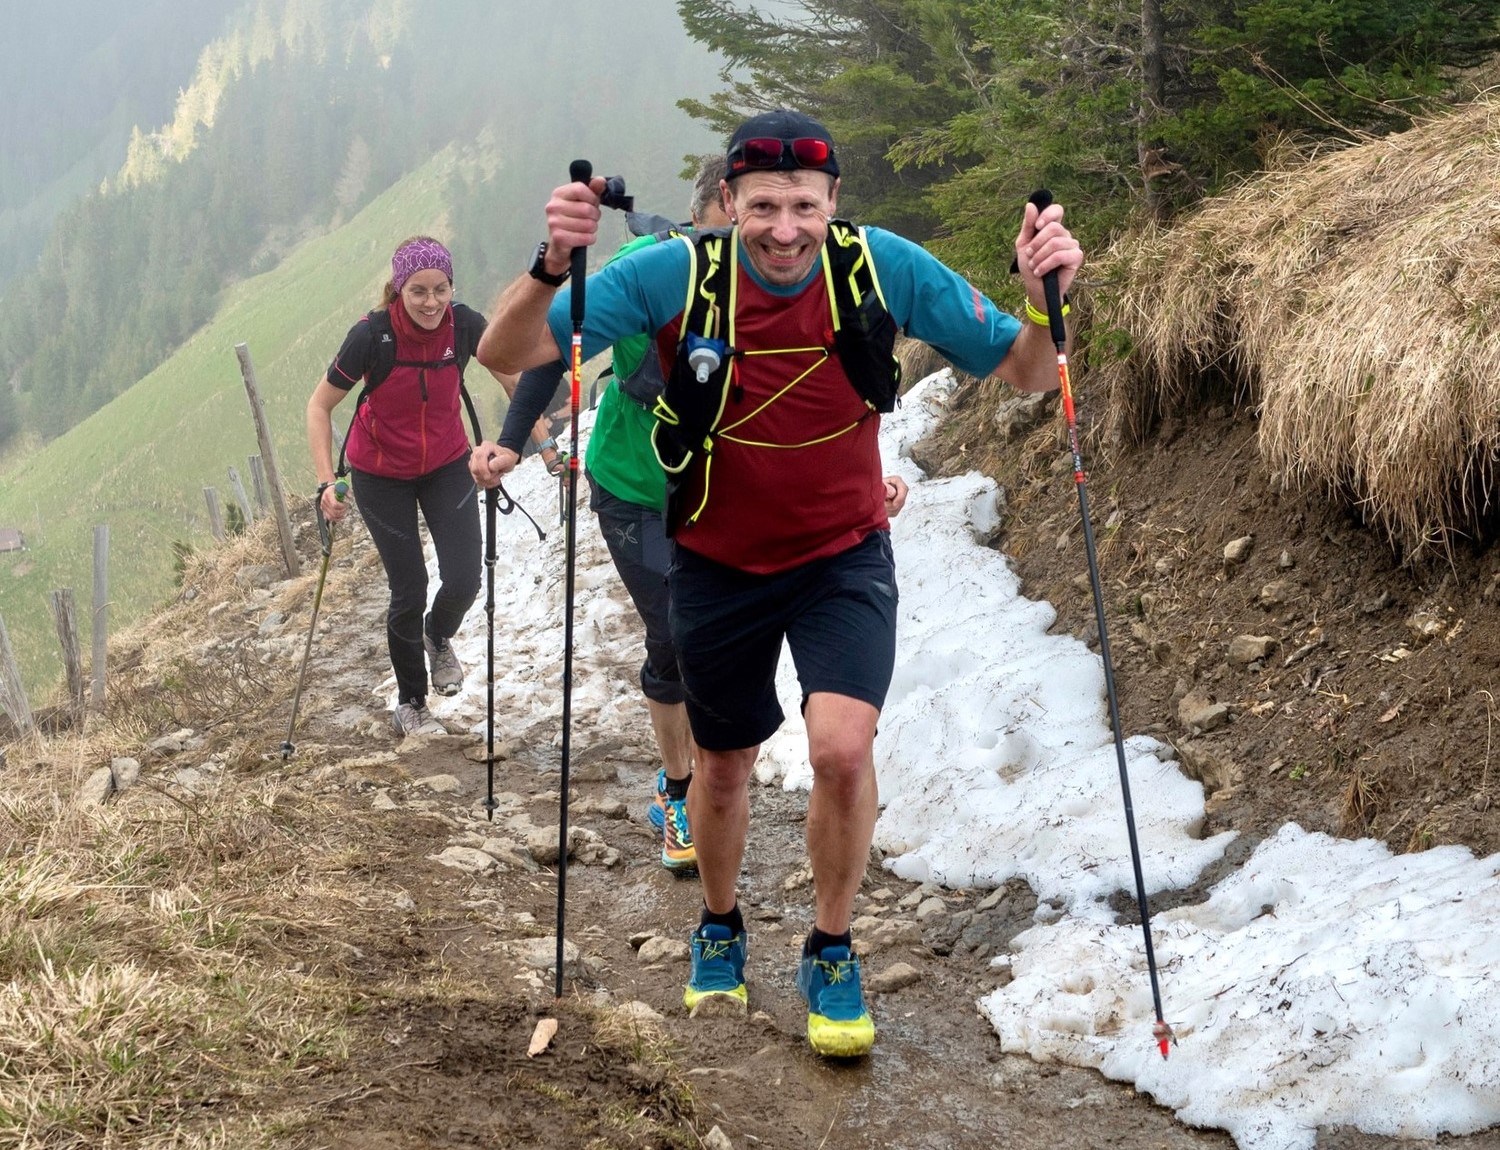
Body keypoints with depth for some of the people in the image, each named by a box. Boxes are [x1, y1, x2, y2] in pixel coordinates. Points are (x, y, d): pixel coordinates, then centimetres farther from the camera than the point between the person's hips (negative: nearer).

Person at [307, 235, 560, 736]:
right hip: (382, 475, -2)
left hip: (446, 464, 2)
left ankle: (438, 639, 32)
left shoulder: (464, 325, -20)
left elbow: (514, 380, -4)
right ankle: (410, 705, 24)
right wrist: (326, 482, -26)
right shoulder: (372, 335, -27)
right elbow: (319, 407, -17)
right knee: (409, 591, 1)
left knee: (463, 582, -6)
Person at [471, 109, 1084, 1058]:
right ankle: (721, 927, 46)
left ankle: (832, 953, 6)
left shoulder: (887, 269, -19)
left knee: (843, 747, -20)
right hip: (720, 562, 1)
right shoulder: (671, 276, -20)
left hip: (844, 554, -1)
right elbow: (506, 355, -21)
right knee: (724, 764, 16)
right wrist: (553, 265, -41)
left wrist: (1046, 300, -34)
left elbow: (1027, 373, -11)